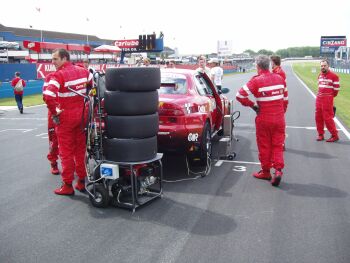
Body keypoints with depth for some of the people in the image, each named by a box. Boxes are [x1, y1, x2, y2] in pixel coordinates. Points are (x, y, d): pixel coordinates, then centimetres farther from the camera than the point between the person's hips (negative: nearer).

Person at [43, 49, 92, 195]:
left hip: (66, 117, -6)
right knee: (81, 149, 15)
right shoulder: (82, 71, 4)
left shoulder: (59, 75, -16)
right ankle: (82, 181, 23)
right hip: (81, 115, 6)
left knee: (66, 151, 4)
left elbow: (48, 96, -28)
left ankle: (68, 186, 11)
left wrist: (54, 112, -15)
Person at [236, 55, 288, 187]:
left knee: (264, 146, 9)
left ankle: (265, 172, 20)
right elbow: (285, 98, 11)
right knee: (278, 145, 10)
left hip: (264, 119, -4)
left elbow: (240, 95, -18)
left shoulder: (256, 80, -12)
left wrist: (253, 105, -7)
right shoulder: (279, 78, 4)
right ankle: (278, 170, -3)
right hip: (279, 118, 4)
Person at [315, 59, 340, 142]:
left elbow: (336, 88, -4)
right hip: (319, 99, 7)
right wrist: (321, 95, 16)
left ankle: (335, 135, 3)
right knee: (318, 117, 9)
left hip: (328, 100, -7)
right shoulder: (320, 75, 12)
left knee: (328, 118, -7)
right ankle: (321, 134, 21)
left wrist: (330, 96, 6)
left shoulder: (333, 76, -9)